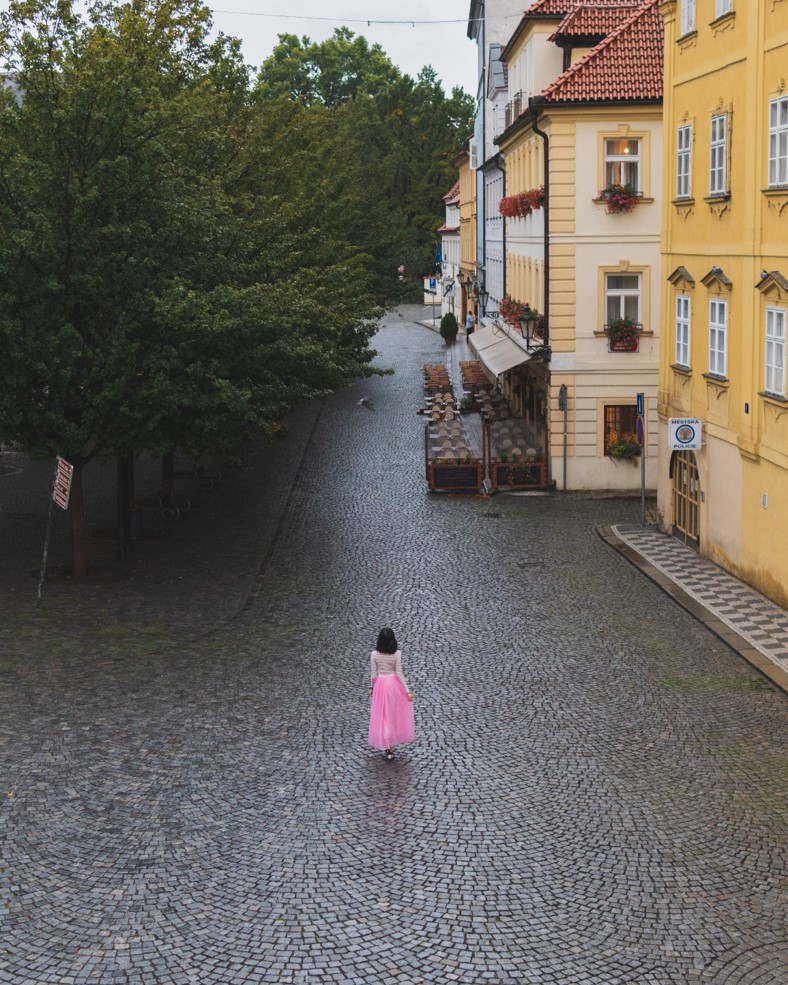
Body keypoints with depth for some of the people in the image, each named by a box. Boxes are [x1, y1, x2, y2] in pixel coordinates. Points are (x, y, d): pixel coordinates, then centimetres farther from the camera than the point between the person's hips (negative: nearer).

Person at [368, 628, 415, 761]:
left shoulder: (374, 654, -13)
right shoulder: (397, 654, -14)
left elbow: (373, 674, -7)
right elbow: (399, 673, -13)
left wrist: (371, 687, 10)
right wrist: (407, 690, -6)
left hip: (380, 685, 0)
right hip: (394, 684, 0)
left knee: (383, 716, 7)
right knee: (395, 713, 23)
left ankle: (388, 747, 4)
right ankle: (398, 738, 40)